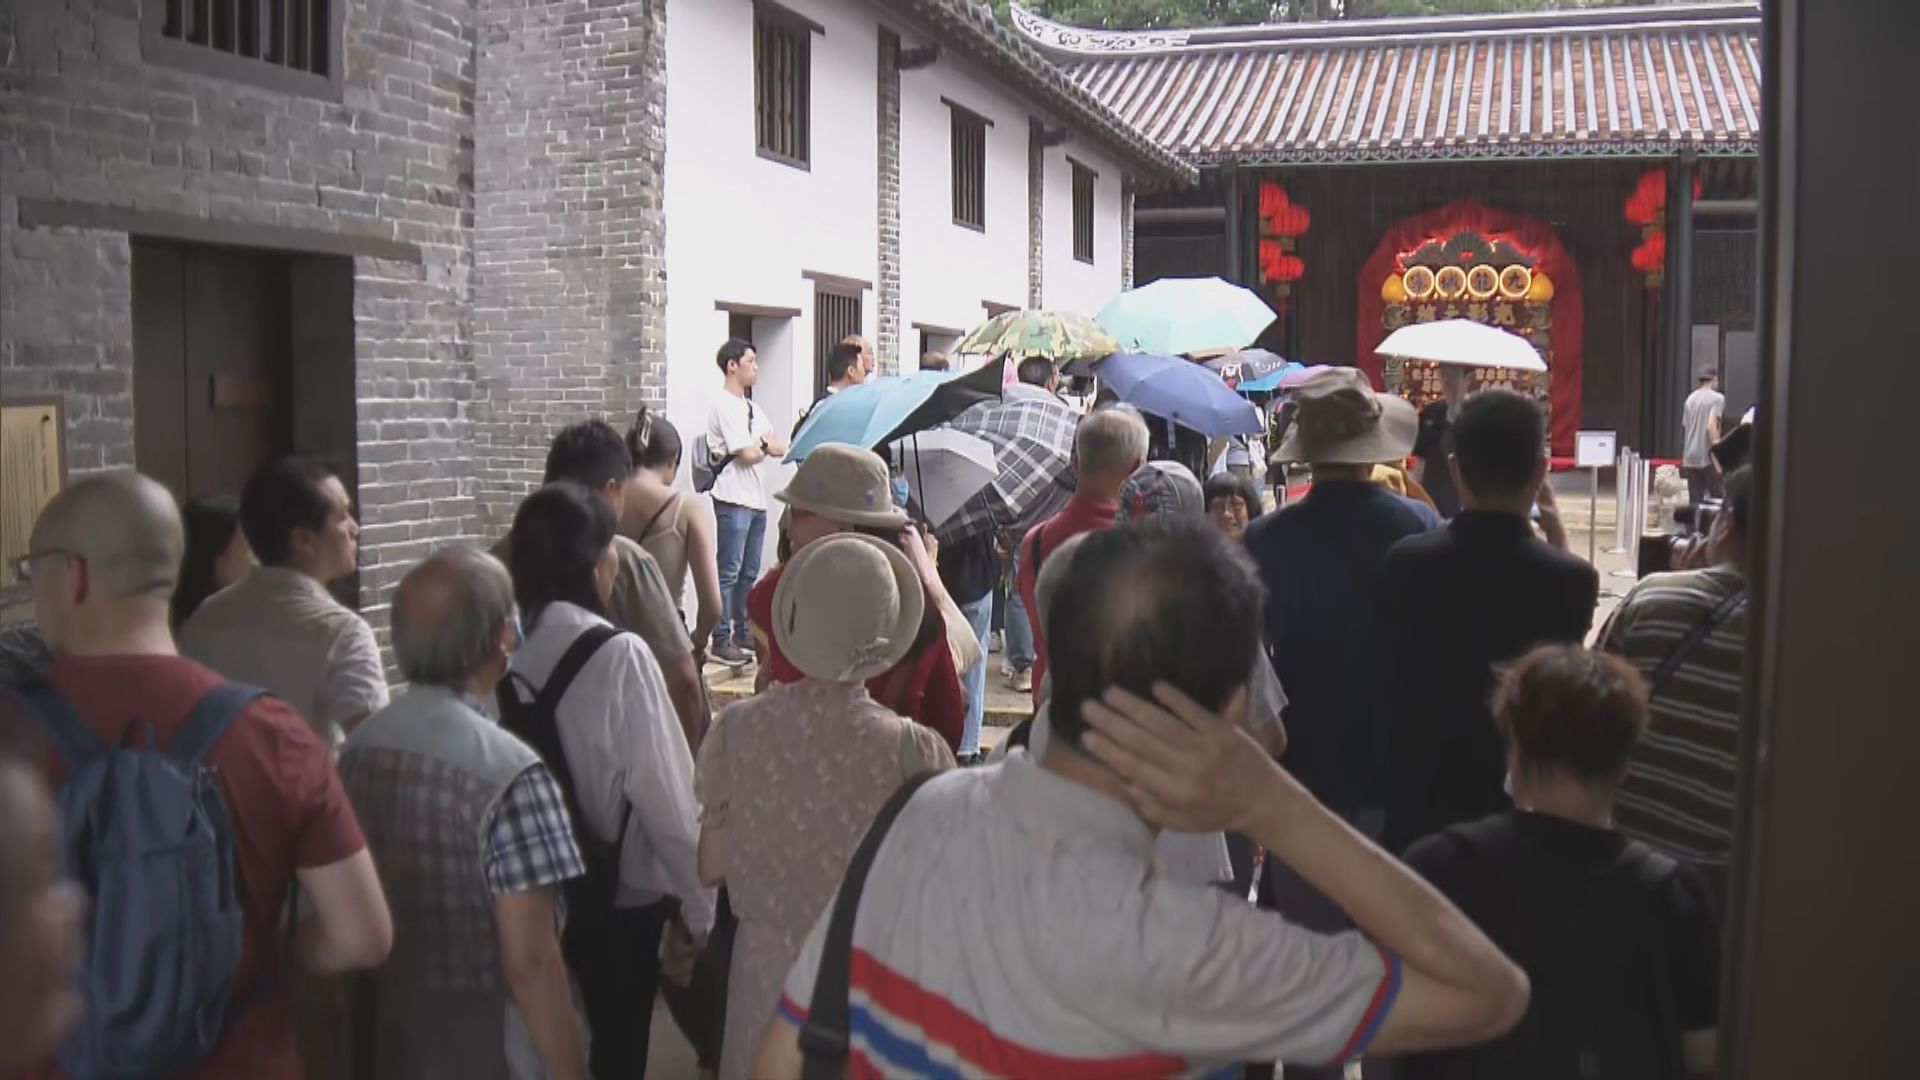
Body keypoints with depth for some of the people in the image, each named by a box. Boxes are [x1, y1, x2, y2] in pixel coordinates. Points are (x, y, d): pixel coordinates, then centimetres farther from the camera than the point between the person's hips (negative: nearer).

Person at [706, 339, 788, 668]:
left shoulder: (751, 408, 18)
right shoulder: (723, 405, -9)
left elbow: (781, 448, 11)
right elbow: (748, 454, -16)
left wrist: (758, 446, -8)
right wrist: (766, 445, 4)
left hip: (757, 499, 9)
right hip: (733, 500, -9)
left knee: (749, 572, 13)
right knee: (729, 572, -6)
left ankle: (743, 631, 22)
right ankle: (721, 640, -4)